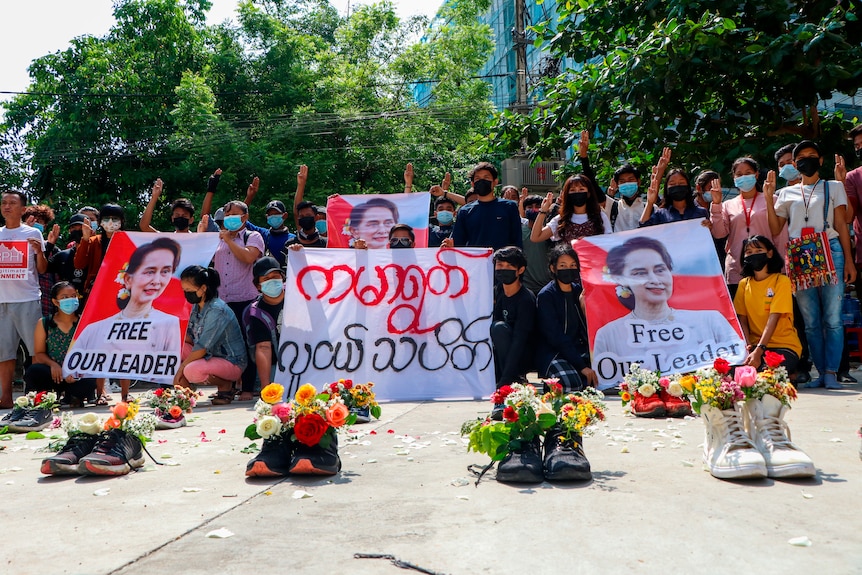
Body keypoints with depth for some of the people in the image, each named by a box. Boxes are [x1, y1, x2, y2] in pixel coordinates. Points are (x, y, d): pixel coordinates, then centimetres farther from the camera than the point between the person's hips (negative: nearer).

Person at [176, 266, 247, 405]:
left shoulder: (216, 310, -22)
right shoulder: (197, 306, 5)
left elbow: (202, 348, -23)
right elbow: (189, 338, 7)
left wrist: (181, 367, -18)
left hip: (232, 362, -9)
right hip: (210, 356, 9)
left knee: (192, 371, -32)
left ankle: (226, 385, -5)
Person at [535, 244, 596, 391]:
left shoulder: (578, 290, 9)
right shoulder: (545, 296, -10)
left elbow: (584, 328, 11)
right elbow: (555, 337, -16)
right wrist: (582, 366, -21)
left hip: (578, 349, 6)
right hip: (552, 352, -6)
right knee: (573, 383, -30)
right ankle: (550, 378, 0)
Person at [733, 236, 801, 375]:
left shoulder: (781, 281, -5)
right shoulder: (744, 284, 10)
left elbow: (773, 319, -15)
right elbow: (742, 320, 3)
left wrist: (758, 351, -26)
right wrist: (748, 346, -16)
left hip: (784, 345, -2)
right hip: (755, 344, 2)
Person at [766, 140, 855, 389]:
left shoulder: (833, 187, 14)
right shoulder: (786, 193, 18)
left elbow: (841, 224, 6)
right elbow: (775, 229, 9)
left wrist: (848, 260, -1)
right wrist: (768, 197, 3)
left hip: (830, 254, -2)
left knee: (832, 318, -7)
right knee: (810, 321, 3)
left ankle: (831, 372, -4)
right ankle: (821, 372, 9)